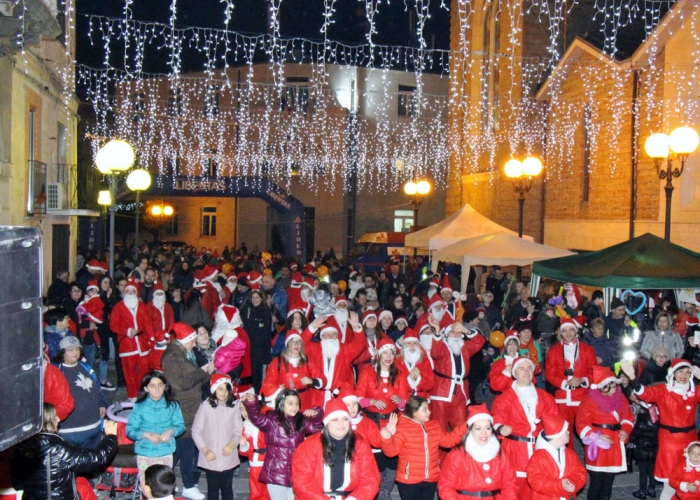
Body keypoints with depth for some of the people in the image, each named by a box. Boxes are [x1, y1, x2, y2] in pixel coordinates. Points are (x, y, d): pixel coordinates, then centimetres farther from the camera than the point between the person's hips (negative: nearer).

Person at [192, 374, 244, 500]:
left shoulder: (234, 406, -5)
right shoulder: (205, 406, -9)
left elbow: (239, 430, -1)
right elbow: (196, 431, -4)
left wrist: (233, 443, -19)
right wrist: (205, 450, -11)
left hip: (228, 456, 1)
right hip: (211, 458, -1)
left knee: (227, 488, 11)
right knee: (213, 488, 10)